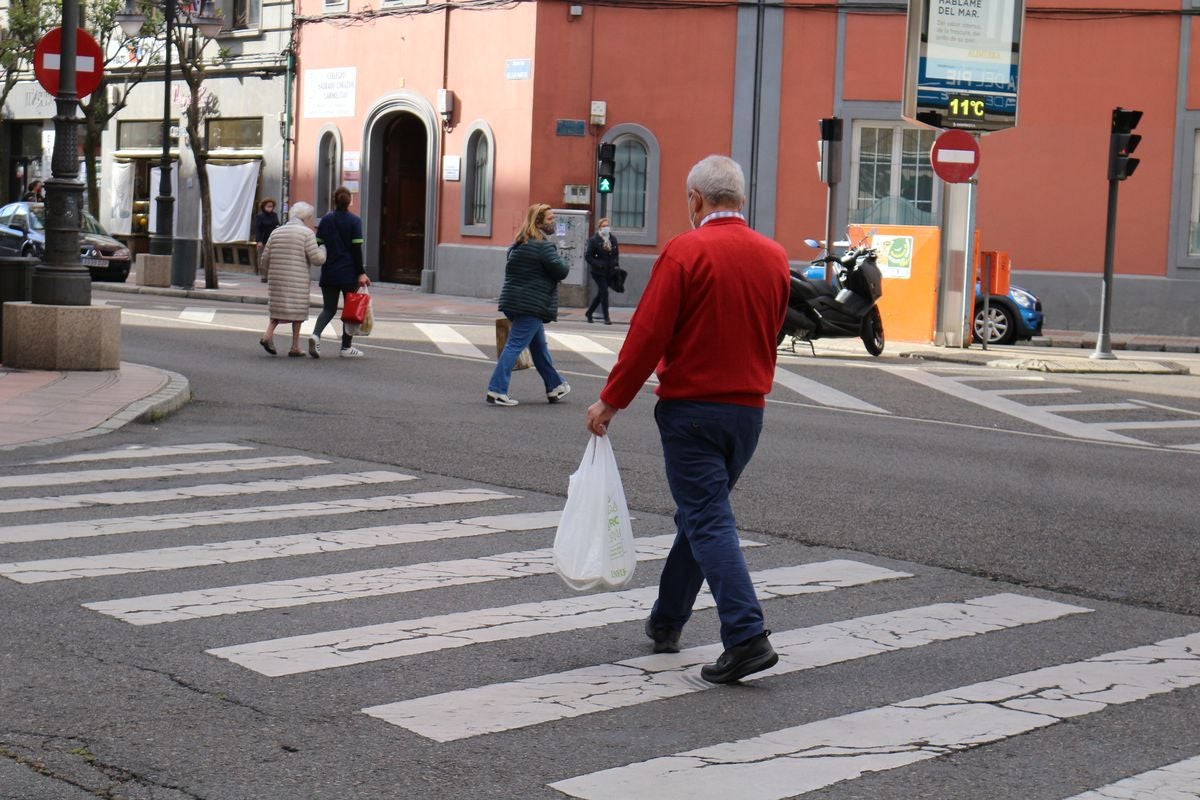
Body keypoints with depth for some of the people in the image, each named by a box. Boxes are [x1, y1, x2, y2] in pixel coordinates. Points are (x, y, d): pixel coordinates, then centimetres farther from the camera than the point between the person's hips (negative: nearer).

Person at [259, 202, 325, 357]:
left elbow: (265, 259, 10)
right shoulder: (307, 233, -6)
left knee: (279, 307, 17)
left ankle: (268, 334, -4)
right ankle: (295, 347, 8)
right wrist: (323, 249, 9)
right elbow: (316, 259, -11)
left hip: (277, 279, 4)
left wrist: (267, 275, 25)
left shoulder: (276, 232, 10)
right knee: (297, 310, 7)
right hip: (297, 281, -4)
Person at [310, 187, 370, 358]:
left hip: (328, 273, 3)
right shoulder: (354, 221, -6)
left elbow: (318, 245, 5)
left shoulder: (325, 220, 5)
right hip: (349, 273, -3)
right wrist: (361, 273, -8)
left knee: (329, 308, 9)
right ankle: (347, 347, 10)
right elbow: (357, 249, -10)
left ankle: (316, 334, -17)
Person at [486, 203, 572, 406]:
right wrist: (561, 259, 8)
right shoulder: (543, 246, -15)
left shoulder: (519, 244, 13)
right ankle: (496, 391, -11)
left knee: (539, 345, 19)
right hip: (531, 305, -10)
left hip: (514, 301, 10)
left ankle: (555, 387, 30)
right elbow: (561, 271, -15)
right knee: (515, 345, -9)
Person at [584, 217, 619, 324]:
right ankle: (606, 317, -5)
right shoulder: (594, 240, -9)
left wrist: (615, 264, 2)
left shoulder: (613, 239, 7)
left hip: (609, 271, 6)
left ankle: (589, 312, 32)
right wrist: (598, 265, -20)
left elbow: (616, 254, 18)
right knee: (604, 292, -11)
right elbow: (588, 256, -9)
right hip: (598, 271, -6)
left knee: (601, 293, 13)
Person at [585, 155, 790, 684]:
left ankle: (746, 636, -15)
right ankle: (666, 621, 31)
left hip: (691, 407, -6)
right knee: (700, 514, 19)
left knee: (708, 521, -5)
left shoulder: (685, 251, -13)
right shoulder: (774, 257, 5)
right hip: (749, 409, 6)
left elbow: (648, 334, -14)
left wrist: (611, 400, -5)